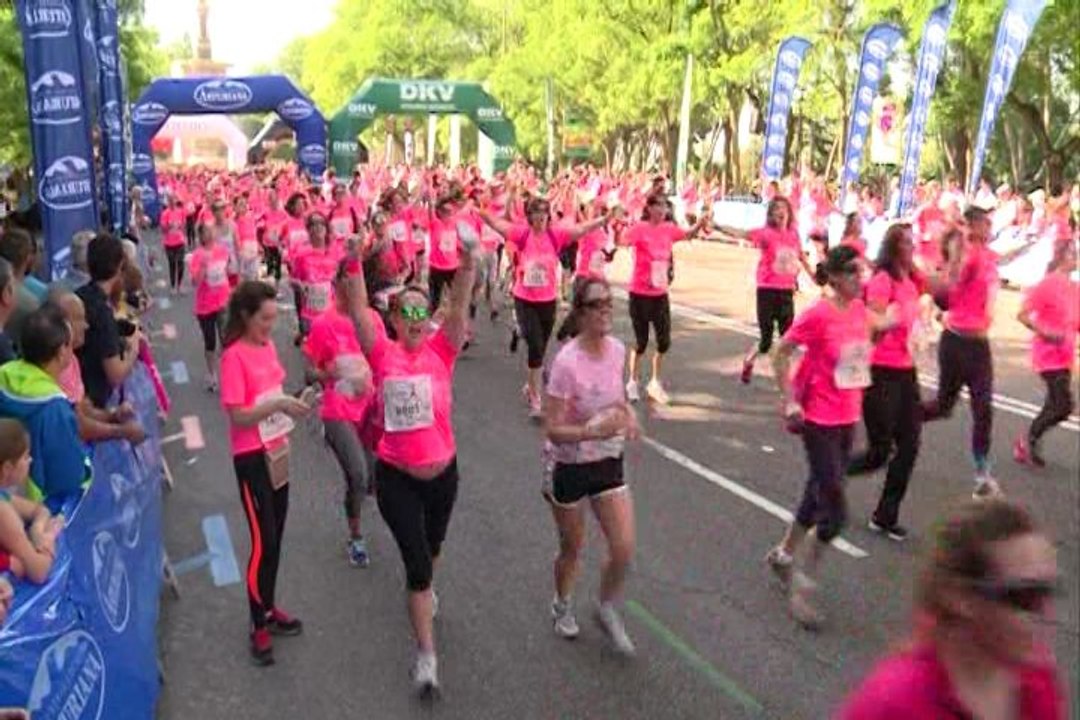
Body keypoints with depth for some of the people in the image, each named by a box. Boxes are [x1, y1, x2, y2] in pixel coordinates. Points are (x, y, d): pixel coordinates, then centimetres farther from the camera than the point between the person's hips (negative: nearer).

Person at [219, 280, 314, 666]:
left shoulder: (267, 345, 5)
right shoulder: (234, 356, -17)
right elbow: (238, 416, -20)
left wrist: (292, 404, 4)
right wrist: (280, 404, -29)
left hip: (277, 450, 7)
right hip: (252, 458, -7)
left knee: (276, 537, 15)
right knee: (263, 541, -3)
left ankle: (268, 608, 31)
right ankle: (259, 627, 11)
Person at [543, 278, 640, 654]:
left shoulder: (617, 350, -6)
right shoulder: (566, 362, -24)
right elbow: (552, 429, -22)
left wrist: (627, 415, -6)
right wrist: (592, 431, -37)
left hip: (608, 463, 4)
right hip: (569, 467, -4)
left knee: (624, 549, -1)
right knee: (572, 549, 14)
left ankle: (607, 609, 28)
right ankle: (562, 606, 45)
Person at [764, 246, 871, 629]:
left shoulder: (860, 310, 3)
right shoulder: (817, 315, -18)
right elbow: (780, 353, -14)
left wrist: (857, 397, 16)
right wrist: (790, 402, -16)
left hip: (848, 418, 7)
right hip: (819, 421, -7)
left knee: (820, 494, 20)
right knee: (834, 512, -6)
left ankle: (783, 554, 42)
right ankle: (802, 586, 10)